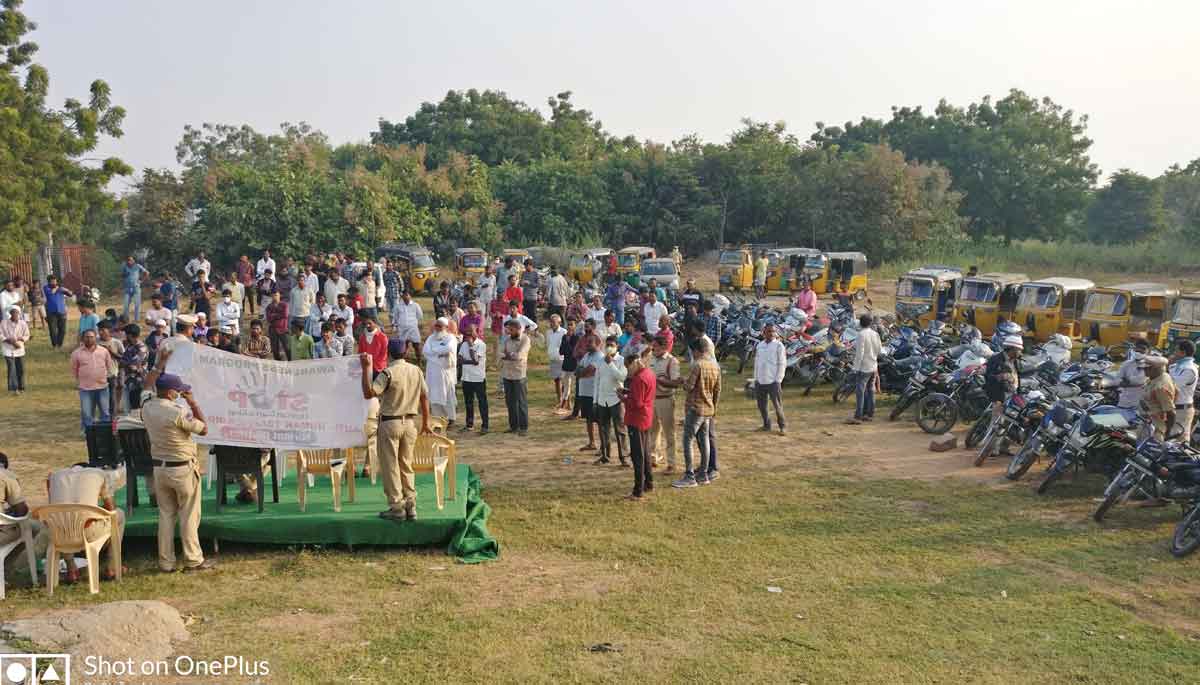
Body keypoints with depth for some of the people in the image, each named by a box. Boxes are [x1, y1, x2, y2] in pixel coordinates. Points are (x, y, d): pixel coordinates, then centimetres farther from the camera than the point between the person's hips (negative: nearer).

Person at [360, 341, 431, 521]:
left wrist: (366, 369, -17)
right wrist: (426, 422, 17)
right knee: (406, 466, 14)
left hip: (390, 423, -5)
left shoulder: (388, 373, -14)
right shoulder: (416, 371, 3)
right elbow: (424, 397, 7)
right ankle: (410, 506, 15)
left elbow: (368, 393, -21)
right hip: (409, 423, 5)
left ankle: (397, 508, 6)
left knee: (390, 467, 4)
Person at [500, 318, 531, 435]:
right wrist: (512, 356, -16)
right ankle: (513, 426, 20)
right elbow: (501, 354, 0)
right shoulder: (507, 339, 8)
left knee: (521, 401, -1)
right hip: (507, 374, 6)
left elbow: (519, 355, -19)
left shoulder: (525, 339, -8)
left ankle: (523, 427, 6)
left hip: (519, 374, -6)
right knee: (510, 401, 10)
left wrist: (508, 354, -7)